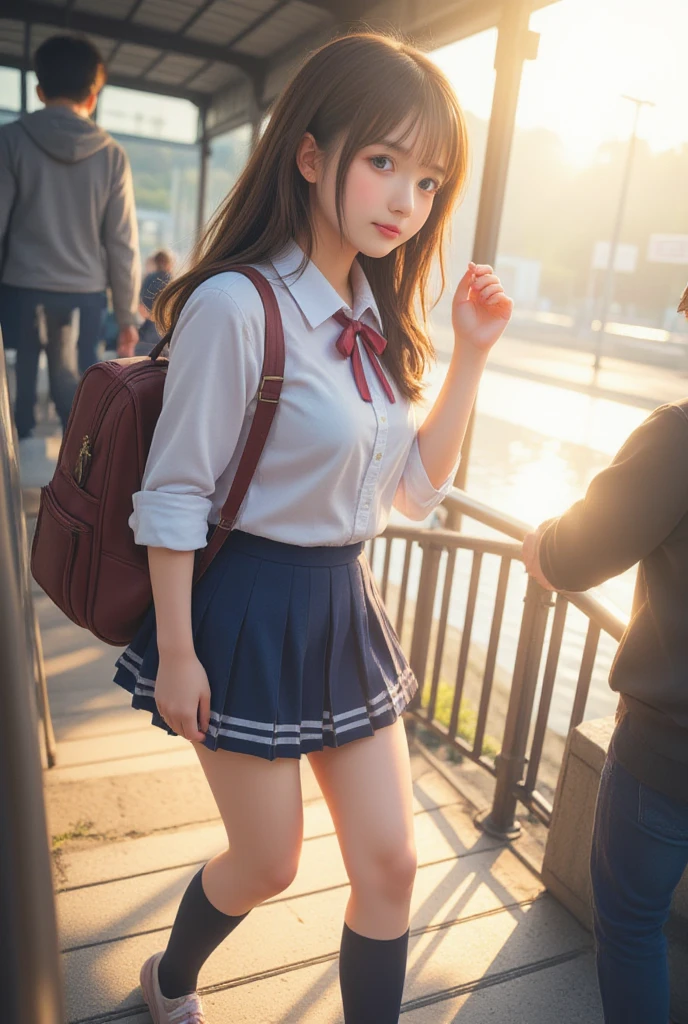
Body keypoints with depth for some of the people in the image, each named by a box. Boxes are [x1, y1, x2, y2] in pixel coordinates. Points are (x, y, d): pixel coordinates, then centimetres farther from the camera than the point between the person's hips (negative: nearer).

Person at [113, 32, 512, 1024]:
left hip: (345, 604, 7)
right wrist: (175, 652, -11)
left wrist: (471, 354, -1)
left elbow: (418, 488, 6)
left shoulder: (377, 319, 4)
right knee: (268, 865, 15)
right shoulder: (236, 304, -19)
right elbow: (175, 494, -14)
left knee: (389, 862, 13)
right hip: (250, 606, -6)